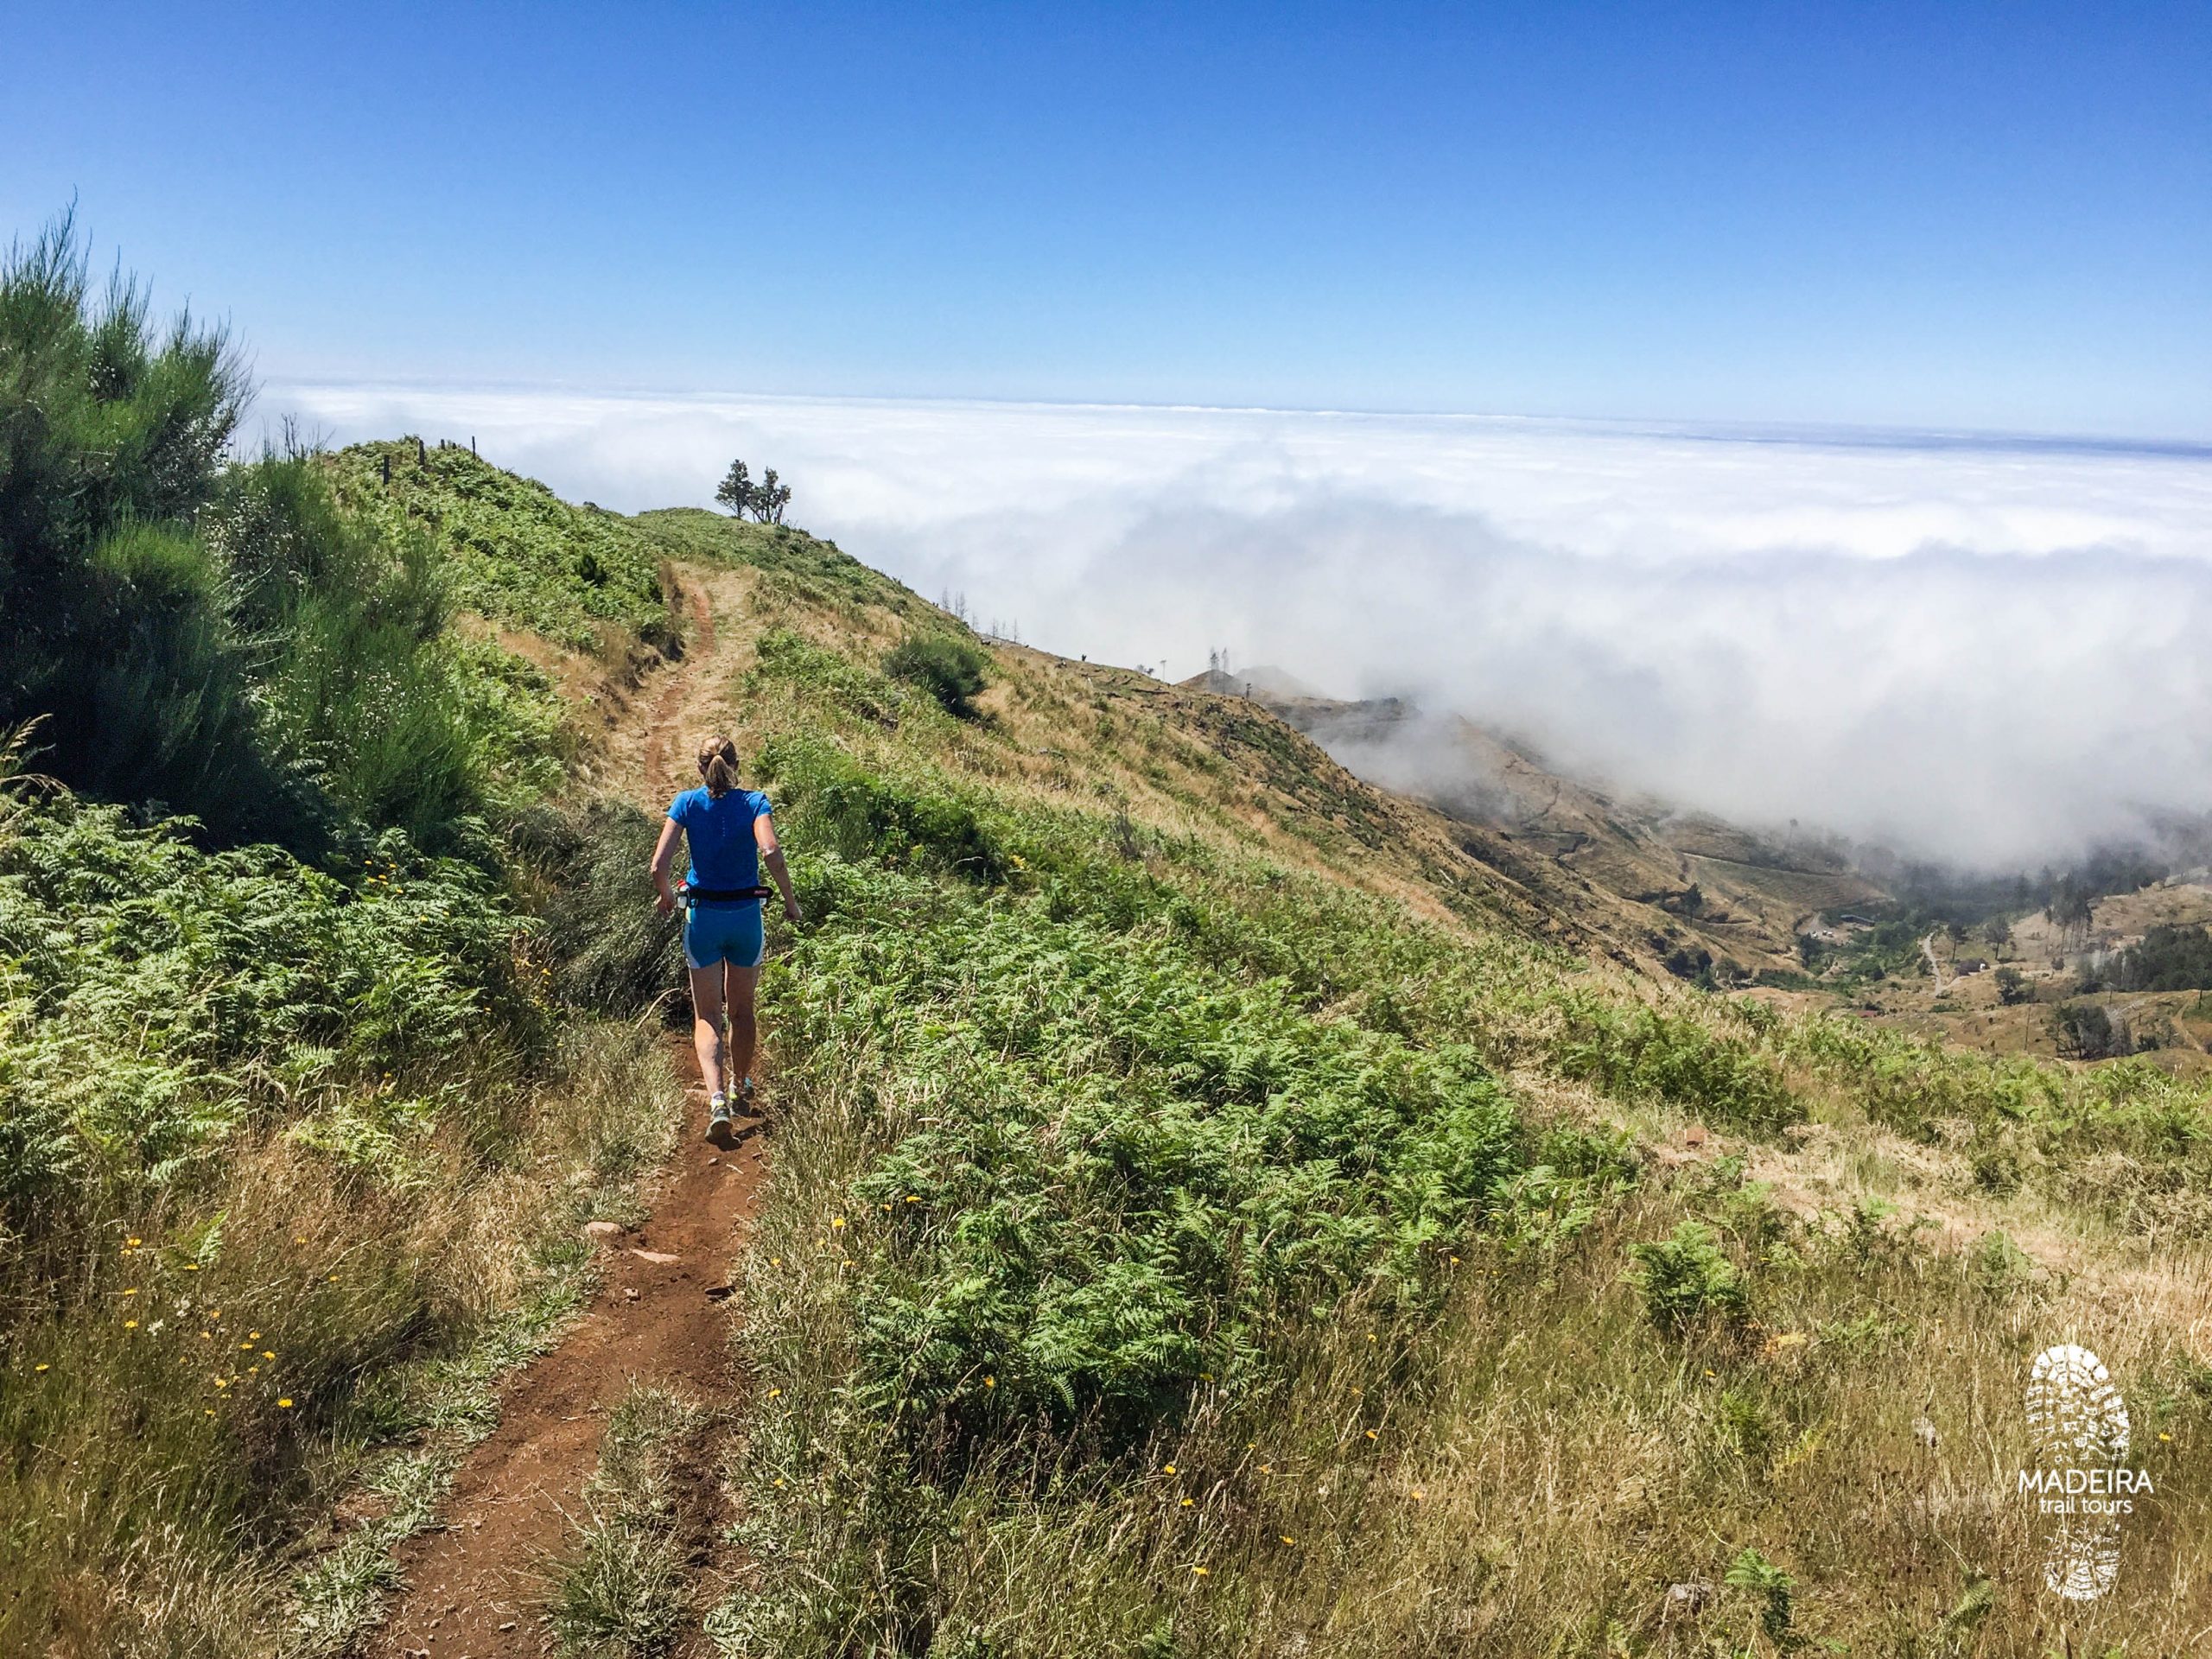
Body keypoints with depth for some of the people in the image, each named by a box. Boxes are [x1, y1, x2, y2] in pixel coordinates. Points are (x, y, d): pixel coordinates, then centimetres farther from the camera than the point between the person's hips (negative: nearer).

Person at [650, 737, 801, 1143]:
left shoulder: (686, 803, -4)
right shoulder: (754, 802, -6)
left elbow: (659, 866, -12)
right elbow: (771, 853, -24)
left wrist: (666, 896, 8)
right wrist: (789, 900, -12)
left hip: (703, 916, 0)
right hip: (746, 915, 0)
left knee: (707, 1016, 5)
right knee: (742, 1009, 20)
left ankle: (717, 1099, -14)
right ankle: (742, 1085, 38)